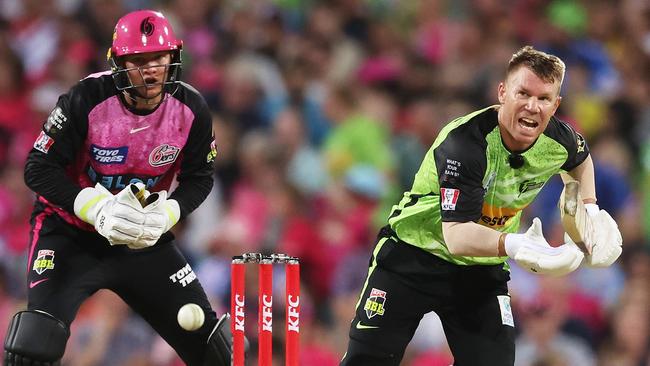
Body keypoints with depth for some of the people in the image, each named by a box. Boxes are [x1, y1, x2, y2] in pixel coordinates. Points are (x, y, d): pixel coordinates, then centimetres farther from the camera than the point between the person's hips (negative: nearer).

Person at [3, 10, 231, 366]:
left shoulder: (192, 110, -10)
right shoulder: (86, 99, -21)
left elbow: (198, 177, 2)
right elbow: (38, 169, -18)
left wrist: (165, 214, -18)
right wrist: (98, 209, -29)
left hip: (144, 239, 4)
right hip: (70, 232, -4)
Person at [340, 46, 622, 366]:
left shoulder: (559, 140, -12)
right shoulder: (464, 143, -31)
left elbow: (580, 159, 18)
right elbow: (456, 235, -39)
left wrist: (590, 208, 3)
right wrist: (513, 245, -55)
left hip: (482, 270, 5)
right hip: (413, 255, -5)